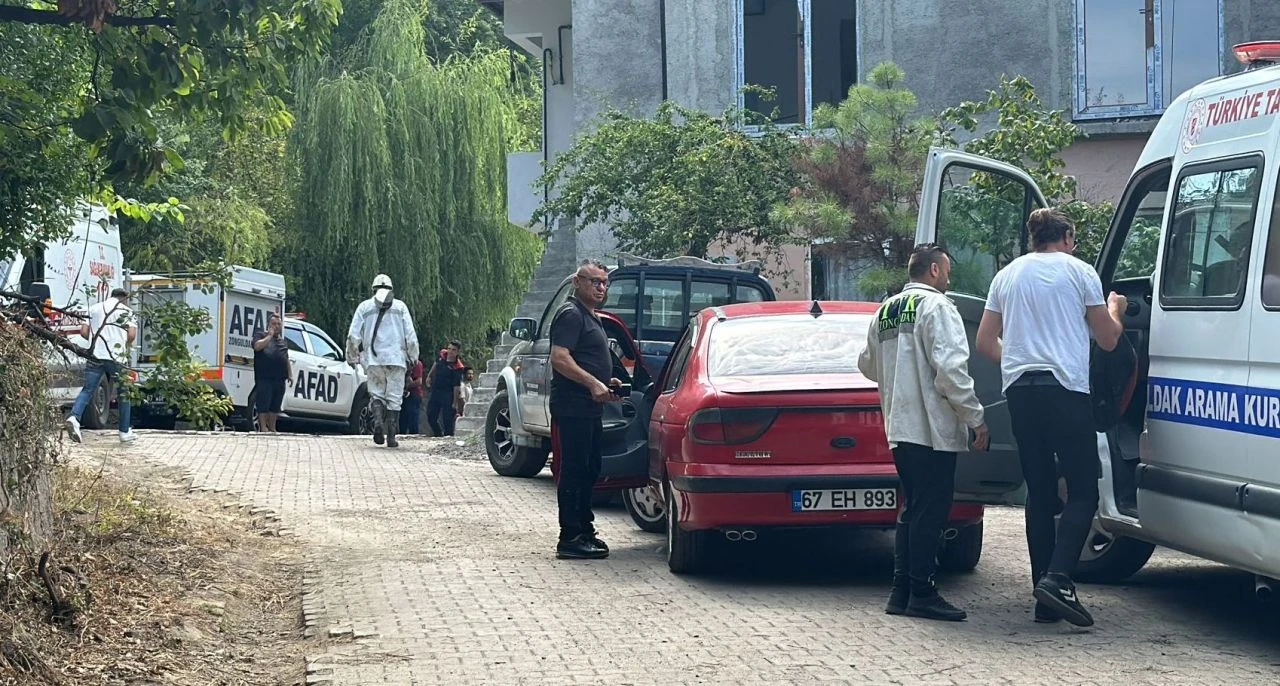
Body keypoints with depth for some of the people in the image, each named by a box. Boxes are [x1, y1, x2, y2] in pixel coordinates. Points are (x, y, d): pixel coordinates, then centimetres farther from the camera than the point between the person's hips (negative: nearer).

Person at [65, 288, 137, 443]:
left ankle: (74, 418, -23)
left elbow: (84, 331, 9)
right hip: (116, 357, -3)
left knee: (87, 390, 4)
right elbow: (132, 334, -8)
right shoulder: (126, 311, 3)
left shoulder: (94, 308, 16)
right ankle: (125, 432, 16)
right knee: (123, 393, 10)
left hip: (95, 355, 3)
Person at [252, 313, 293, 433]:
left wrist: (290, 375, 16)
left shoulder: (282, 341, 24)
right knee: (263, 405, -6)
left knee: (275, 405, 8)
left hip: (279, 379, 6)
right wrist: (270, 335, -11)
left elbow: (287, 360, 26)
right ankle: (263, 427, -4)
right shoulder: (261, 335, 5)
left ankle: (272, 428, 14)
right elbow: (257, 346, -16)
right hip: (265, 378, -6)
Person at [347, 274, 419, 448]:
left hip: (373, 359, 1)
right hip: (396, 358, 0)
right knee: (394, 397, 2)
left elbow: (353, 335, 3)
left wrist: (351, 355, 16)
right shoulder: (400, 306, 9)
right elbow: (410, 335, 3)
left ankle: (378, 421, -15)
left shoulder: (364, 307, 9)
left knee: (376, 393, 12)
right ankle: (391, 437, -2)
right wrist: (413, 356, 14)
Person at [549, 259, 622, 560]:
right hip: (572, 408, -11)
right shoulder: (571, 314, -10)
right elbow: (559, 357, -22)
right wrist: (593, 383, -27)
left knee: (589, 471, 16)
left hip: (590, 409, 11)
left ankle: (585, 530, 25)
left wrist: (606, 383, 18)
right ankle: (570, 538, -7)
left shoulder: (591, 318, 22)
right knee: (573, 471, -9)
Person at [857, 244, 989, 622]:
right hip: (932, 427, -8)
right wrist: (975, 417, -14)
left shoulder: (885, 311, 16)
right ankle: (921, 594, -4)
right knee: (930, 510, -5)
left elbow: (868, 365, 26)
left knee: (913, 509, 14)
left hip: (899, 427, 8)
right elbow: (950, 368, -18)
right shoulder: (936, 306, -9)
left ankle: (901, 591, 14)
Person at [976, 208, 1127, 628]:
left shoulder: (1007, 275, 16)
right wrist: (1114, 310, 29)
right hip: (1065, 390, -5)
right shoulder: (1078, 271, 3)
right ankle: (1057, 578, -20)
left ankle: (1046, 601, 6)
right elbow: (1108, 340, 9)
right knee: (1083, 492, -1)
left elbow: (985, 342, 16)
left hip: (1019, 392, 5)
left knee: (1040, 494, 8)